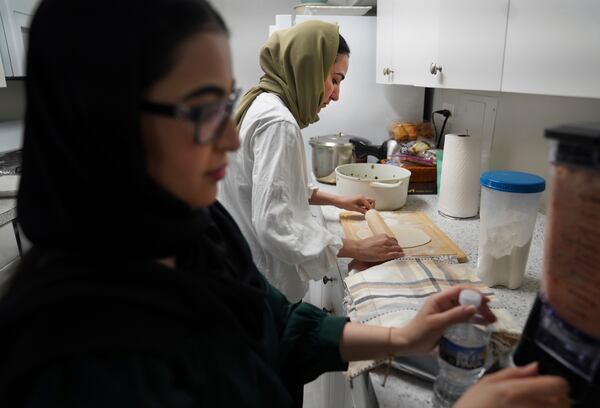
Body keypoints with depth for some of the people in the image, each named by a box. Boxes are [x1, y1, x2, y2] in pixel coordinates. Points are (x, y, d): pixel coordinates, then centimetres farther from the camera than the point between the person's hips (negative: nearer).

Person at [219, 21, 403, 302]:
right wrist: (358, 250, -22)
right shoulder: (277, 122, -25)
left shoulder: (262, 105, 5)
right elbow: (274, 226, -29)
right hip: (265, 288, -9)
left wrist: (337, 200, 13)